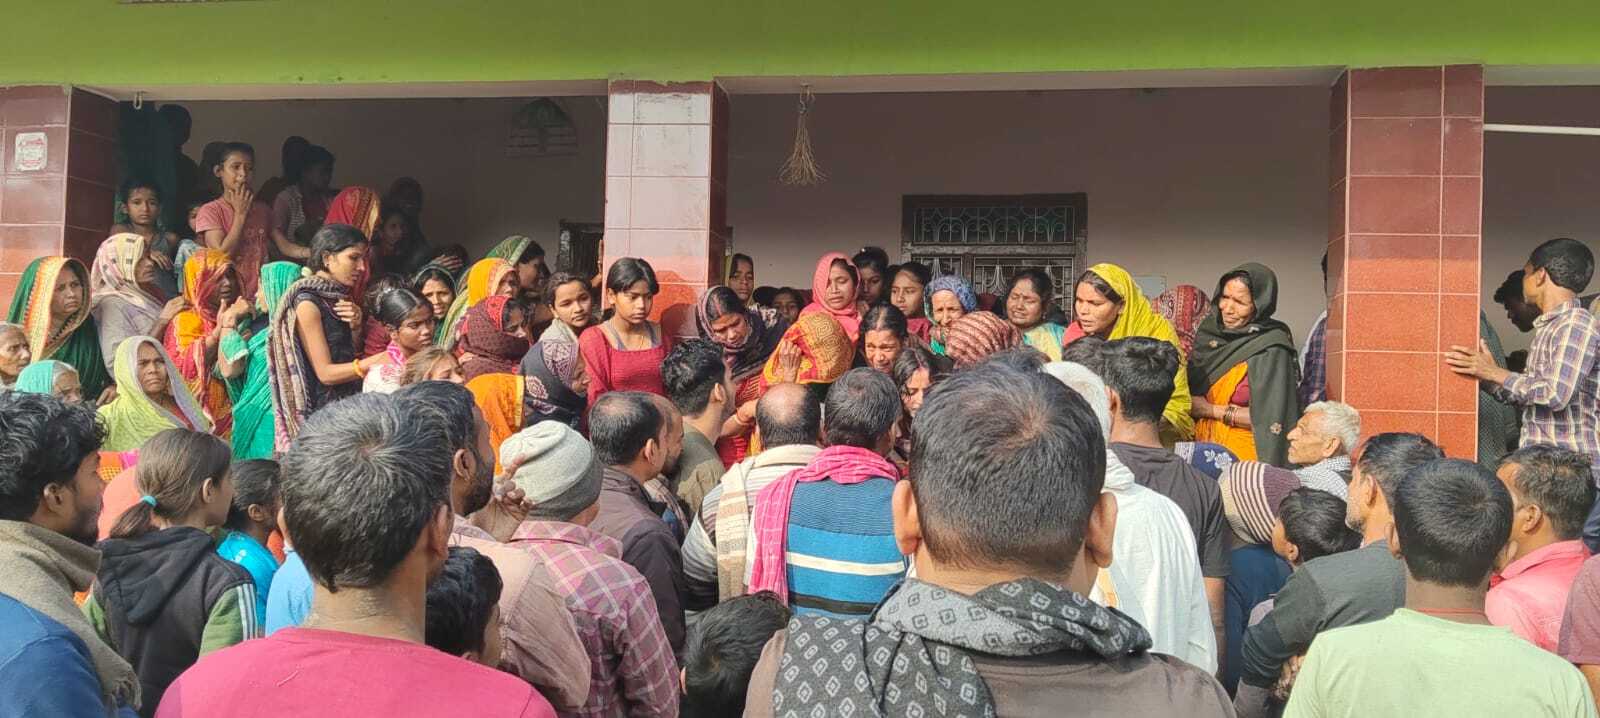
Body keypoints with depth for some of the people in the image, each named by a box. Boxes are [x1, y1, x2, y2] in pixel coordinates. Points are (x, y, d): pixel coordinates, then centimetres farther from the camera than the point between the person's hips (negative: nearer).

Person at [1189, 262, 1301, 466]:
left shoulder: (1271, 350, -13)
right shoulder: (1209, 329, 4)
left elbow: (1271, 417, -16)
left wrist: (1212, 410, -11)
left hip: (1244, 456, -5)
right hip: (1201, 447, 5)